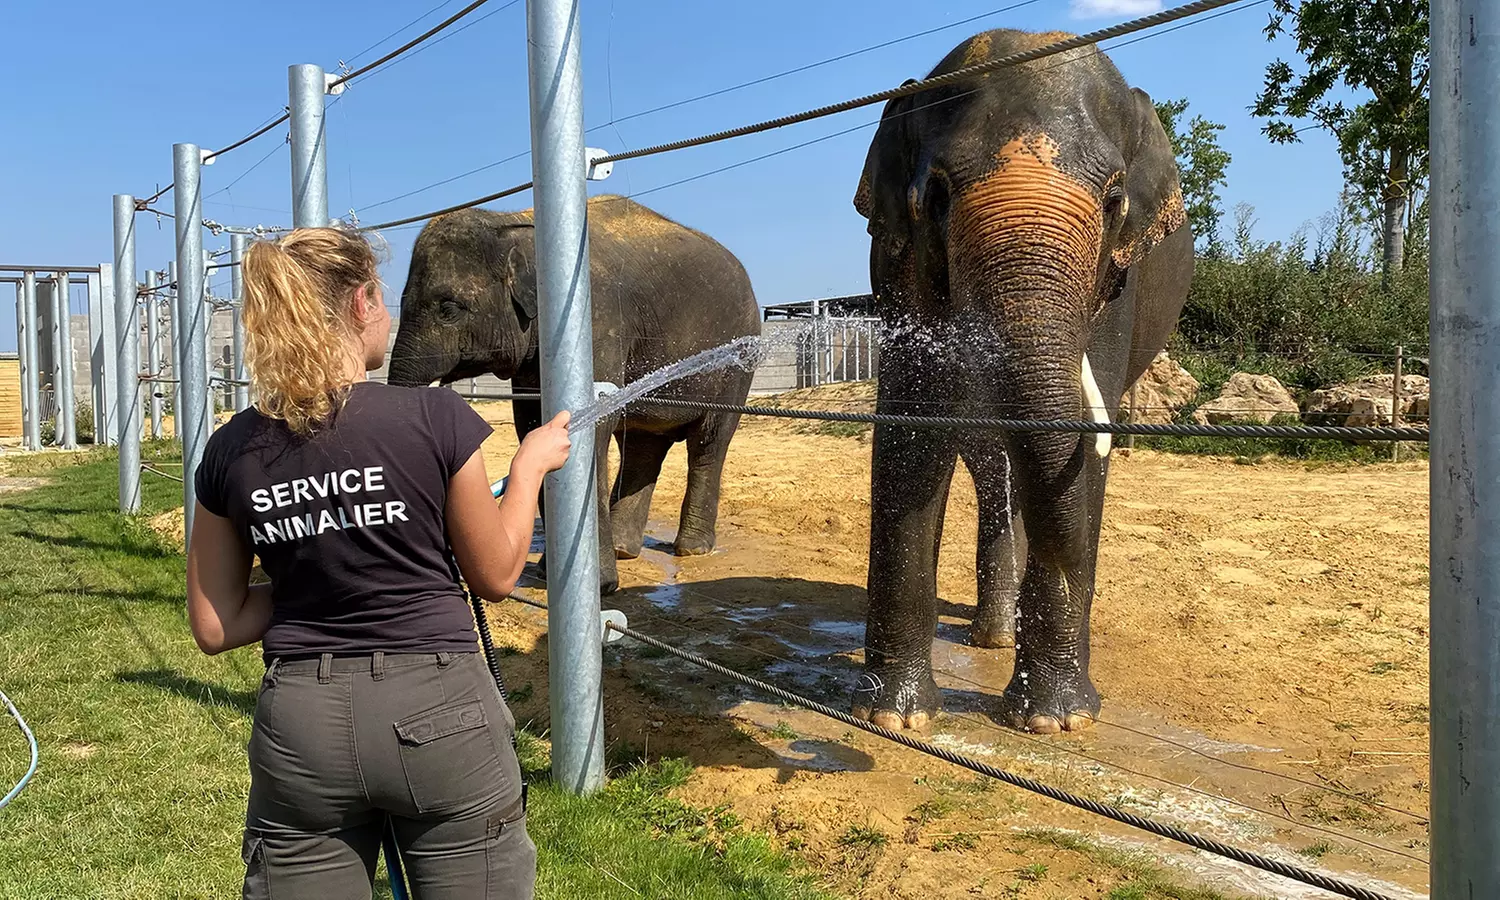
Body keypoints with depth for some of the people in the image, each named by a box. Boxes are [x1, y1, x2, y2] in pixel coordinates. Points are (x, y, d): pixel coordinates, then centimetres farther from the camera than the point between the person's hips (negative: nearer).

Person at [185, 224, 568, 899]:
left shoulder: (231, 451, -1)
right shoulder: (433, 417, -12)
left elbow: (215, 628, 5)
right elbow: (495, 575, 0)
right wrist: (530, 464, 13)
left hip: (298, 726, 3)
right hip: (437, 715, -3)